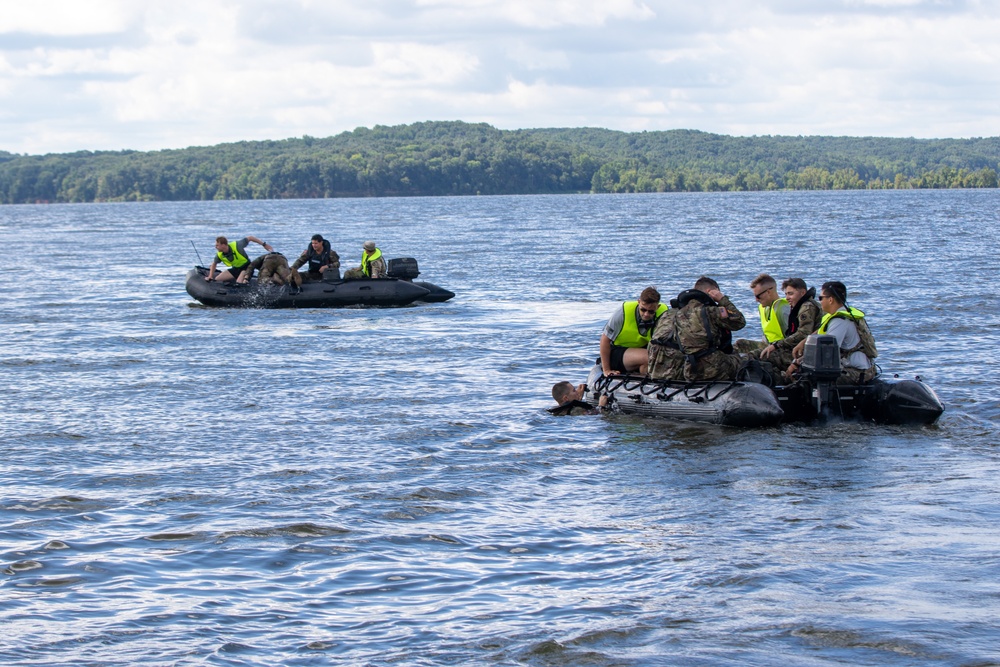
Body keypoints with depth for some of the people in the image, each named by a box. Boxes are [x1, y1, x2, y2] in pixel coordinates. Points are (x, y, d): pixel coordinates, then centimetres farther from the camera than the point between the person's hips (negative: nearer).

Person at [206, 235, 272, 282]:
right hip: (235, 269, 6)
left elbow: (250, 238, -19)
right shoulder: (219, 255, -14)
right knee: (217, 279, -1)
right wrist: (210, 277, -2)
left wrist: (264, 244, -15)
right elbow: (214, 264, 8)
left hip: (246, 267, -6)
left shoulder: (236, 246, -30)